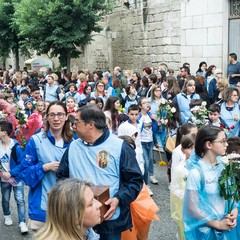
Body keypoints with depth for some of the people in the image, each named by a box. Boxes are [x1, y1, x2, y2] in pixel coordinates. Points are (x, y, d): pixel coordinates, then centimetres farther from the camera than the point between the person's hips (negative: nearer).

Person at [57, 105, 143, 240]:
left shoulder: (120, 146, -7)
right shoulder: (73, 147, 6)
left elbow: (135, 180, -6)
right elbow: (61, 177, 14)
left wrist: (119, 199, -20)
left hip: (110, 220, -3)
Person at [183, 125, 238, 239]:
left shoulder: (222, 166, -3)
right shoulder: (196, 172, -21)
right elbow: (192, 208, -18)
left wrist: (234, 211, -10)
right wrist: (218, 224, -11)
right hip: (204, 229, -5)